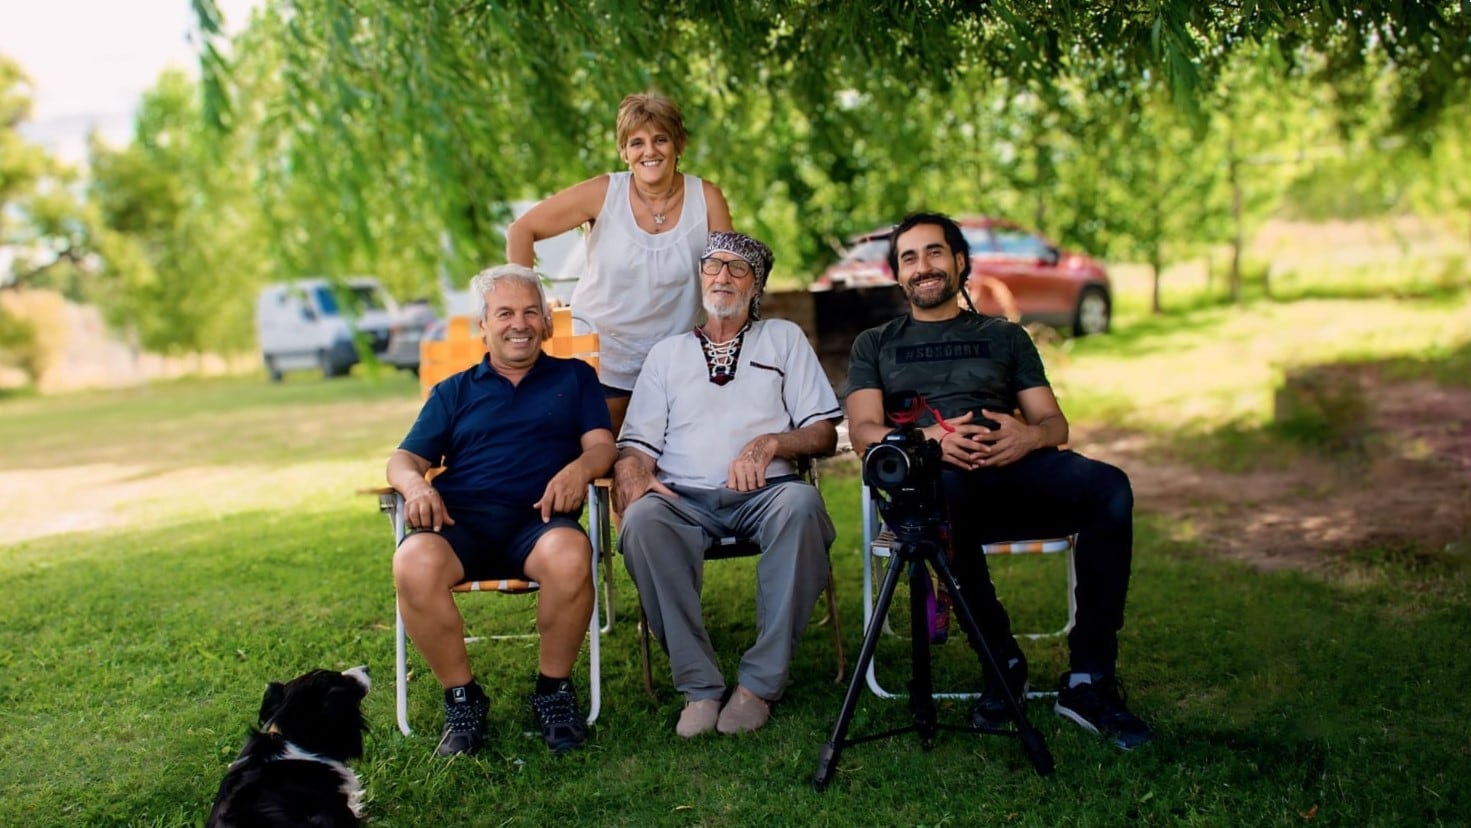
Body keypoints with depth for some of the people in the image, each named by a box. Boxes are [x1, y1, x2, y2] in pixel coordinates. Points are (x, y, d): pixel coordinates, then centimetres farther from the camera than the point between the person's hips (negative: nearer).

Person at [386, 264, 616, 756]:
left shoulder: (574, 377, 25)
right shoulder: (454, 392, 27)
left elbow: (602, 445, 11)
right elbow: (404, 459, 18)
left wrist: (580, 467, -14)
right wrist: (415, 485, -8)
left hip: (539, 518, -1)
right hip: (460, 518, 1)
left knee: (569, 556, -38)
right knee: (414, 564, -34)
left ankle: (554, 691, -14)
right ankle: (462, 697, -14)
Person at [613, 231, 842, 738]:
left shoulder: (784, 339, 22)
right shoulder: (668, 353, 24)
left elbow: (825, 433, 12)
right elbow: (637, 444, 15)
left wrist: (769, 444, -8)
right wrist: (633, 473, -10)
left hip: (765, 492, -1)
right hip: (685, 500, 1)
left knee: (801, 503, -37)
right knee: (643, 519, -34)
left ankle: (761, 682, -29)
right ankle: (698, 686, -27)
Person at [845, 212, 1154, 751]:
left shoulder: (1004, 337, 29)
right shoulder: (876, 344, 26)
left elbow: (1055, 423, 19)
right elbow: (863, 431, 9)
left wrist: (1029, 435, -8)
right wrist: (925, 437, -13)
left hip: (1015, 470, 2)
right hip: (932, 476, -2)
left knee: (1108, 488, -30)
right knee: (945, 489, -41)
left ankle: (1089, 680, -25)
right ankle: (1002, 661, -22)